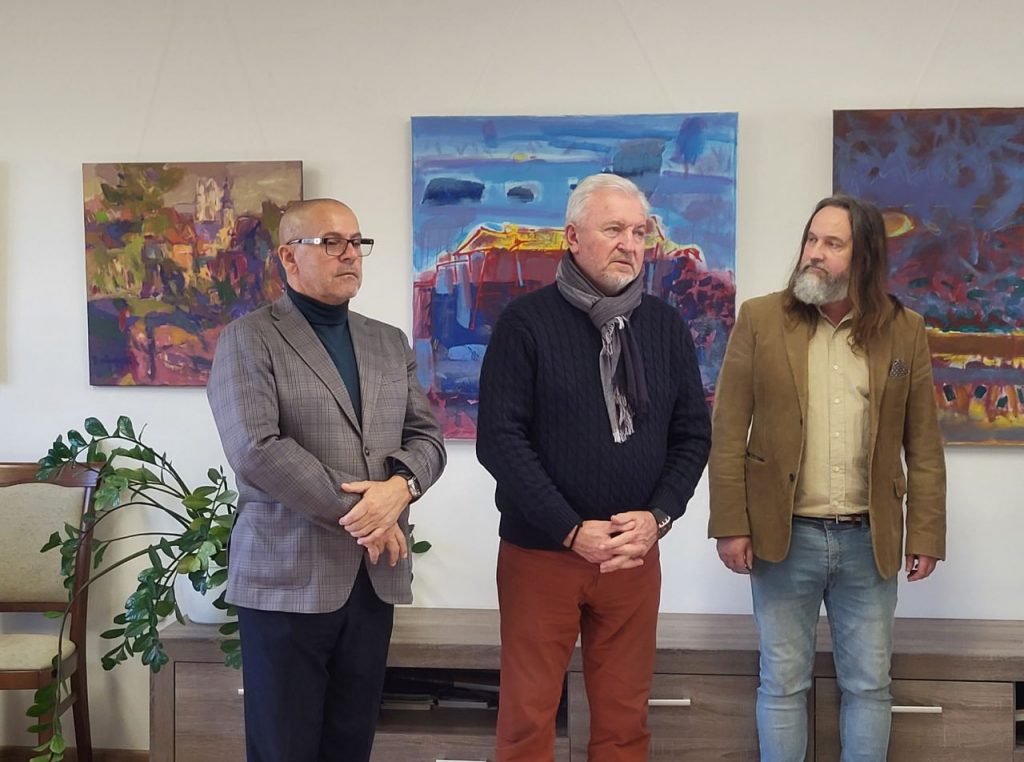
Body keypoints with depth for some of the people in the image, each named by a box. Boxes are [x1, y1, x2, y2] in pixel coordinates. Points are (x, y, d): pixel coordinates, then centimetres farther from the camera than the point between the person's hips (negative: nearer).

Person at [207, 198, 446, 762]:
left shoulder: (389, 342, 15)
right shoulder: (249, 339, -3)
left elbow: (426, 437, 9)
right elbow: (256, 450, -15)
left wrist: (400, 486, -13)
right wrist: (358, 512, -14)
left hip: (375, 576, 5)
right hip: (287, 577, -5)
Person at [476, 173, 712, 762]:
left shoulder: (667, 326, 5)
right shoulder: (525, 323, -7)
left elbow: (693, 434, 7)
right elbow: (499, 439, -12)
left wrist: (658, 517, -9)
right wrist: (573, 532, -16)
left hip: (635, 553, 3)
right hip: (540, 551, -3)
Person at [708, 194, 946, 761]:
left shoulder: (905, 331, 3)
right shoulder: (760, 320, -2)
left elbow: (924, 445, 4)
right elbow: (728, 434, -3)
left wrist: (926, 535, 0)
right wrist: (731, 526, -8)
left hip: (870, 540, 2)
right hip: (783, 535, -1)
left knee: (869, 686, 11)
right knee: (783, 684, 9)